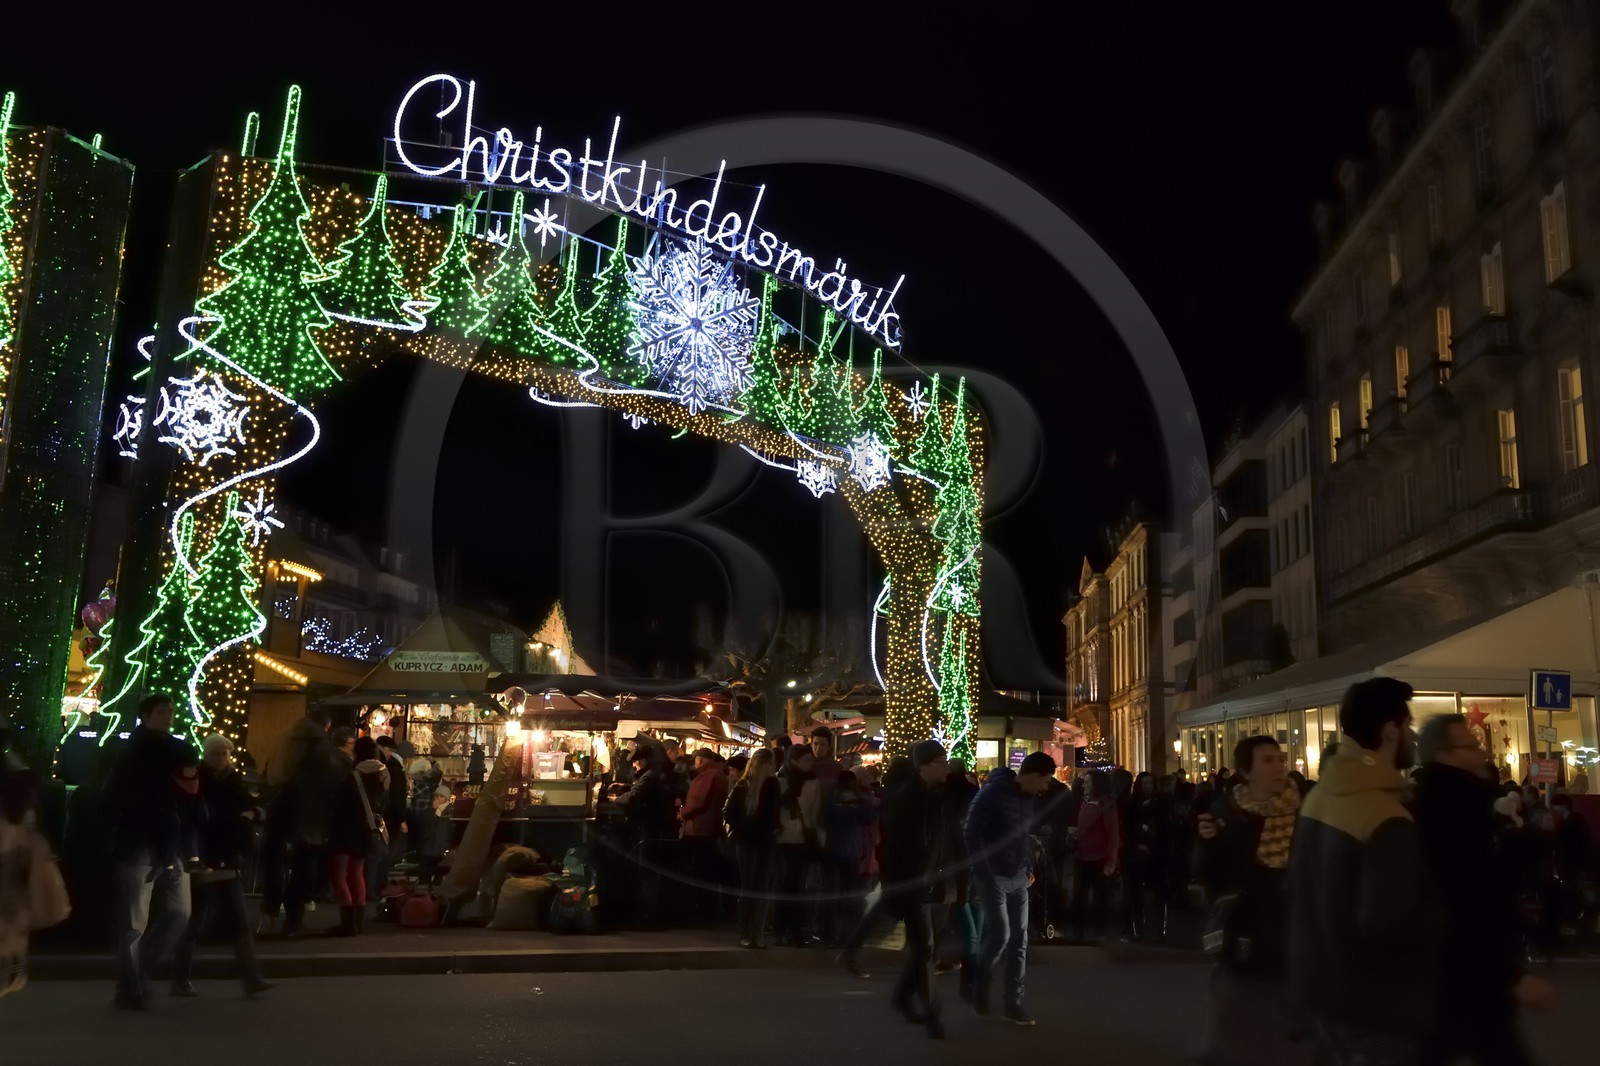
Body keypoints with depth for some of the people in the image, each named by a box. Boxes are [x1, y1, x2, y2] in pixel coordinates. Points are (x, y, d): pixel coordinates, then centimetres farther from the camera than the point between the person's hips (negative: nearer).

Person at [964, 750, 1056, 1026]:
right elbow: (971, 834, -16)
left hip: (1018, 879, 7)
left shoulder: (1032, 799, 6)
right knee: (1000, 934, -12)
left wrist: (1028, 868, 8)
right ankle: (979, 983, 14)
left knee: (1019, 940, 5)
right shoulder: (992, 793, -16)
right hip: (993, 877, -7)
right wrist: (982, 874, -17)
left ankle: (1013, 1003, 13)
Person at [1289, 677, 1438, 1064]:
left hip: (1321, 982, 8)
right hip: (1372, 1003, -8)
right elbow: (1388, 925, -30)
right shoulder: (1388, 821, -25)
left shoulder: (1318, 797, 2)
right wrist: (1443, 915, -13)